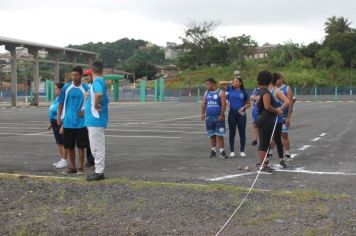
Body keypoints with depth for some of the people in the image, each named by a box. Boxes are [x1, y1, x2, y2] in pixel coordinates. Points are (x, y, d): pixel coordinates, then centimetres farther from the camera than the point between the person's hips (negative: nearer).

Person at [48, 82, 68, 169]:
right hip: (55, 123, 11)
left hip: (60, 123, -11)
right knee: (59, 142, 14)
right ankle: (62, 160, 21)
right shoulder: (57, 98, 16)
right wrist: (51, 123, 26)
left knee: (62, 142, -6)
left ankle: (64, 161, -2)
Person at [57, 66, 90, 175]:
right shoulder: (66, 87, 3)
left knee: (80, 146, 1)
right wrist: (59, 117, 4)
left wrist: (85, 111, -11)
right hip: (68, 122, 2)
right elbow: (61, 103, 9)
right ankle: (72, 167, 21)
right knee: (70, 146, 9)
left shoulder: (86, 88, -1)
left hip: (81, 122, -2)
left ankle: (81, 168, 11)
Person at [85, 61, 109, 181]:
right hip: (95, 120, 10)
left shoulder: (97, 82, -15)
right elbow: (105, 100, 23)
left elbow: (99, 94, -35)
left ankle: (99, 172, 1)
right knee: (95, 147, 15)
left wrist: (95, 106, -20)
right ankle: (99, 171, 20)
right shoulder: (101, 81, 14)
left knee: (97, 147, -4)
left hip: (96, 120, -10)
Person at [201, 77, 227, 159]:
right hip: (209, 117, 5)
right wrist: (203, 113, 1)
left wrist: (221, 115, -18)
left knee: (219, 135, -7)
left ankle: (222, 151, -6)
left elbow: (224, 104, -12)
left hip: (218, 117, -5)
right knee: (211, 135, 10)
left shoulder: (220, 93, -6)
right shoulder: (206, 93, 11)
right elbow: (203, 104, 12)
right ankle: (213, 150, 18)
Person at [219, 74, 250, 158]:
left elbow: (248, 104, 8)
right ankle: (232, 151, 12)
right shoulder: (230, 89, 4)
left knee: (242, 132, 2)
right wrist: (230, 82, 2)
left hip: (241, 113, -1)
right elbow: (220, 83, 4)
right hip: (232, 113, 1)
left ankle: (242, 151, 10)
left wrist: (243, 107, -9)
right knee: (232, 132, 5)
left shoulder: (244, 92, 2)